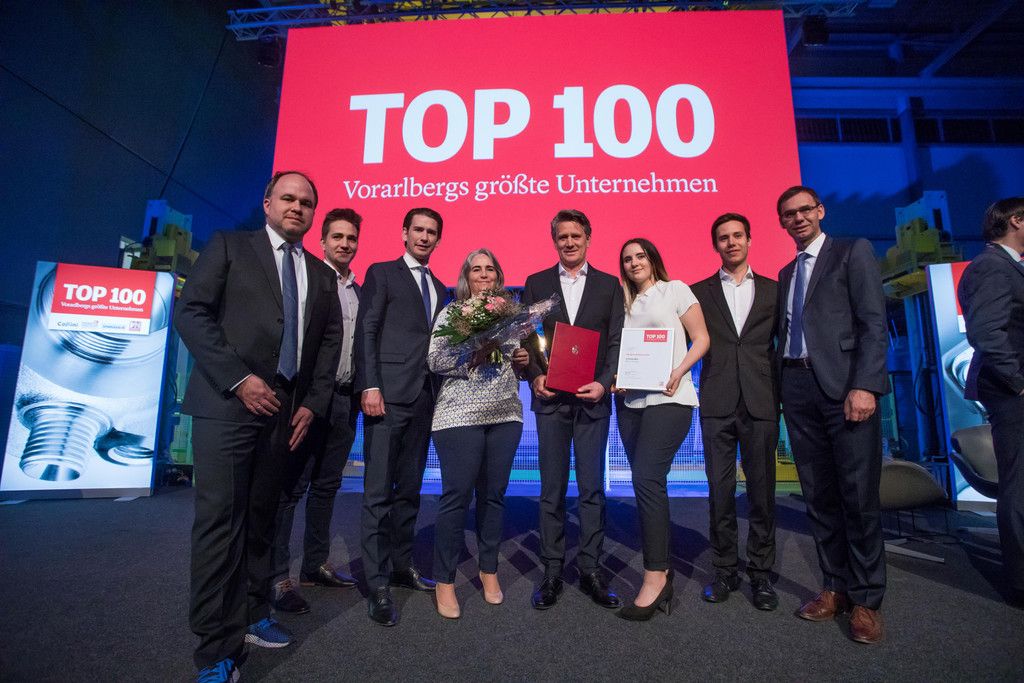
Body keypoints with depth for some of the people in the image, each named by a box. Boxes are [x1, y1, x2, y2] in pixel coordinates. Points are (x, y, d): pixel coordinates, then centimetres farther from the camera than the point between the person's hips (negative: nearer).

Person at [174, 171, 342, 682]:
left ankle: (252, 616, 26)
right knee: (220, 520, -3)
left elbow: (329, 341, 14)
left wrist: (313, 403, 3)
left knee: (261, 518, 12)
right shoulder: (229, 246, 6)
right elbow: (190, 312, -4)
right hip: (227, 404, -4)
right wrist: (238, 379, -14)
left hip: (285, 410, 4)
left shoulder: (322, 276, 16)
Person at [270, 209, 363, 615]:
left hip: (345, 399, 6)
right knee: (291, 486, -1)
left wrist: (360, 394, 8)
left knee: (326, 486, 13)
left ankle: (315, 565, 26)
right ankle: (277, 577, 10)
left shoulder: (360, 293, 15)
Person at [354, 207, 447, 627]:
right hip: (387, 395, -5)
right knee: (378, 491, -3)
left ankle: (401, 565, 24)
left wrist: (439, 394, 9)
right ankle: (378, 584, 5)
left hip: (423, 399, 6)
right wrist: (370, 387, -14)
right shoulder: (382, 273, 5)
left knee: (409, 489, 11)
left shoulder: (440, 288, 21)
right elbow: (365, 331, -4)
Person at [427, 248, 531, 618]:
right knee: (456, 495, -1)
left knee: (494, 494, 11)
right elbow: (435, 359, -6)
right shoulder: (451, 311, 3)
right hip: (460, 415, -4)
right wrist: (474, 355, -16)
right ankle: (444, 581, 15)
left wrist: (522, 360, 0)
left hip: (505, 414, 4)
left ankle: (489, 570, 28)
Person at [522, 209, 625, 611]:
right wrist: (534, 376, -9)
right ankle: (552, 571, 18)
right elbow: (525, 337, 7)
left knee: (592, 488, 6)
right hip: (550, 398, 0)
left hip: (592, 399, 0)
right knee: (552, 489, 7)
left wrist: (604, 383, -10)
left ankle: (591, 570, 20)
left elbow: (617, 341, 4)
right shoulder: (536, 284, 10)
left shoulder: (609, 285, 9)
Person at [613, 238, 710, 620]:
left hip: (668, 398, -6)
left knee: (647, 478, -17)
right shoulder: (625, 303, 19)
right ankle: (662, 569, 17)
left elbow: (701, 339, 1)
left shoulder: (675, 289, 5)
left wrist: (678, 372, -15)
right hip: (630, 401, 6)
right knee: (647, 483, 6)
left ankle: (654, 577, -7)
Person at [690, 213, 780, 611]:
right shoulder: (700, 292, 10)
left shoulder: (773, 290, 12)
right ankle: (725, 570, 18)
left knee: (762, 489, 6)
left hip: (761, 402, 1)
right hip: (717, 402, 0)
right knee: (720, 489, 5)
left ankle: (761, 573, 20)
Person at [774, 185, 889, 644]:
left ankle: (866, 600, 13)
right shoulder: (786, 273, 21)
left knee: (859, 497, -1)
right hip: (797, 388, 5)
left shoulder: (853, 253, 5)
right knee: (818, 497, 8)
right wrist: (780, 387, 6)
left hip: (844, 385, -5)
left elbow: (873, 323, -5)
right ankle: (835, 588, 20)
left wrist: (864, 386, -16)